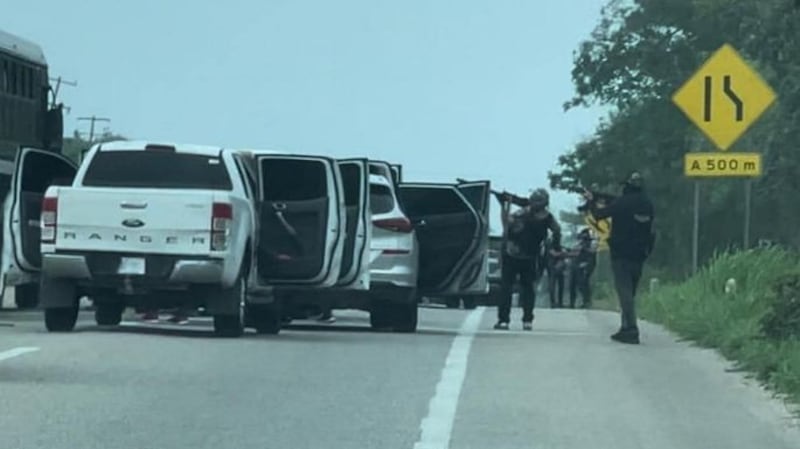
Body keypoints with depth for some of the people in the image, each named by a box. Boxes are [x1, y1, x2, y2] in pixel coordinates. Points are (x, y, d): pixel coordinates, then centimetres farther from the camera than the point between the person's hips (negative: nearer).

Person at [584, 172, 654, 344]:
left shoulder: (621, 203, -13)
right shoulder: (648, 204, 5)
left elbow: (599, 214, -8)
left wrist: (591, 201, 8)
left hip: (621, 254, -6)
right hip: (639, 256, 6)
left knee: (625, 291, -8)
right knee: (629, 292, 16)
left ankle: (631, 331, -17)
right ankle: (626, 329, 19)